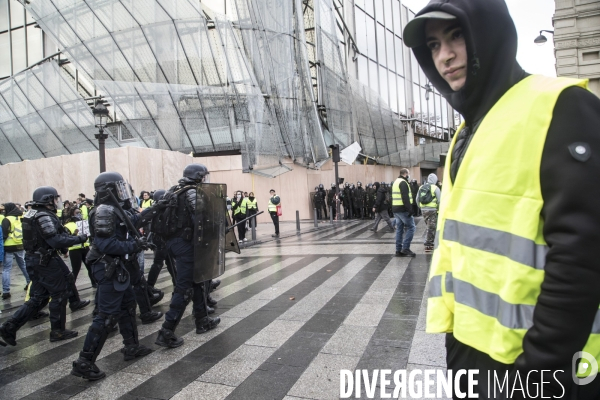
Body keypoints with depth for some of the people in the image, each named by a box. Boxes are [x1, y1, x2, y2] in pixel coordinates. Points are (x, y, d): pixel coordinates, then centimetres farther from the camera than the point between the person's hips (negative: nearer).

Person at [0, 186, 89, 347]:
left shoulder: (34, 214, 12)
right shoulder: (45, 217, -20)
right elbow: (56, 241, -26)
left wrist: (70, 237, 5)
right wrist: (79, 239, -19)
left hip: (34, 259, 10)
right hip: (45, 261, -10)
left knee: (38, 298, 16)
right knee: (60, 294, 4)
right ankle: (58, 331, 13)